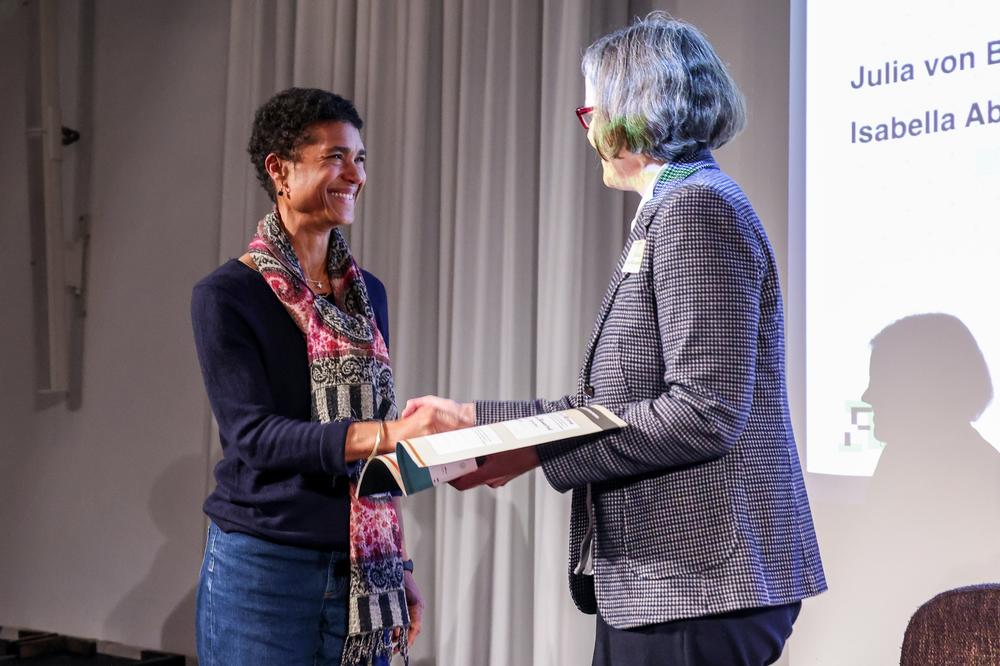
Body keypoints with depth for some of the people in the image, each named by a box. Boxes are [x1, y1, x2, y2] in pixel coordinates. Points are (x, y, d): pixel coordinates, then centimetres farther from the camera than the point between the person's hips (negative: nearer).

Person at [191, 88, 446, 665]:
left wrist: (398, 565, 14)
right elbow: (255, 435, -18)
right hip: (266, 571, -5)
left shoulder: (367, 293, 9)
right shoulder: (226, 297, -8)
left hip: (363, 577, 5)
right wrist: (386, 434, -31)